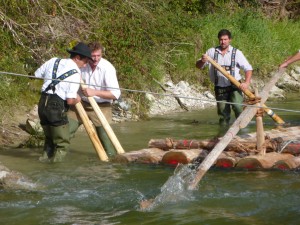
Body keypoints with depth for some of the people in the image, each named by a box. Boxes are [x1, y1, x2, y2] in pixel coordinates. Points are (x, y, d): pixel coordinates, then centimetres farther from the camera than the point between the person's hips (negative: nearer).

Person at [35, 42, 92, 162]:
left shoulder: (53, 61, 9)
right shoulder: (76, 73, -8)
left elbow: (36, 75, 18)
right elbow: (70, 101, -13)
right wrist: (77, 99, 9)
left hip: (42, 103, 7)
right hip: (56, 107, -7)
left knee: (50, 139, 23)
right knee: (63, 143, 2)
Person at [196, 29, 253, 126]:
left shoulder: (236, 53, -1)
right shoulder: (212, 52, 2)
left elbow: (248, 68, -1)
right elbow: (198, 65, 5)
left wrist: (247, 83, -16)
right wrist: (202, 61, -19)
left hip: (234, 86, -2)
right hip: (219, 88, 2)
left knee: (237, 106, -22)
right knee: (223, 112, 6)